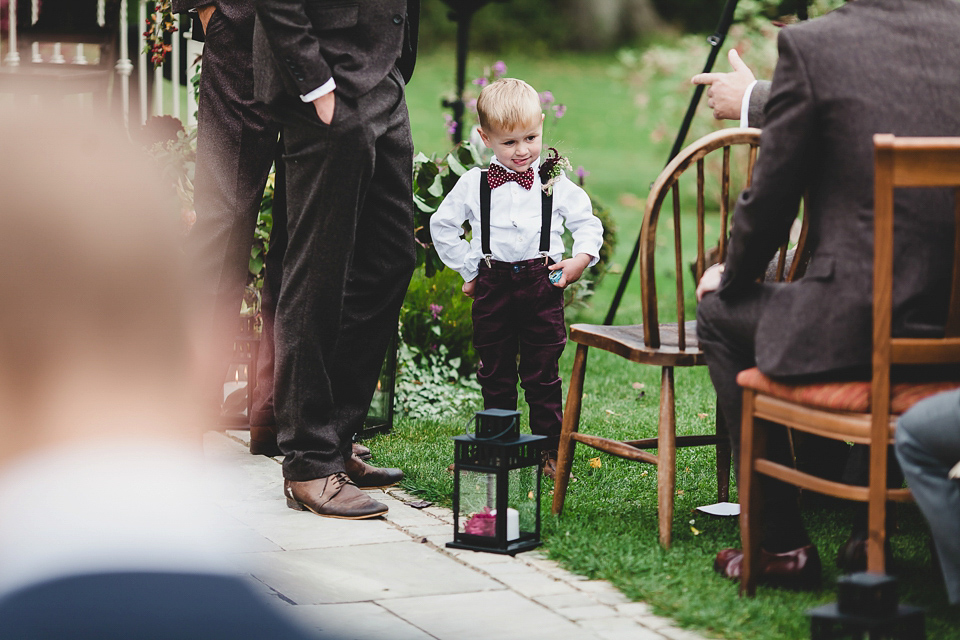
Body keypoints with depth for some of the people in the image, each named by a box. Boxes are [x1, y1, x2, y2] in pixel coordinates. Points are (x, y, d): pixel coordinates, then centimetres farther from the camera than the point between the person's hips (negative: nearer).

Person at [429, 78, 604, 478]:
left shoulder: (555, 183, 2)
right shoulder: (474, 185, 3)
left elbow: (587, 223, 10)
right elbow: (442, 226, 12)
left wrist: (582, 258, -7)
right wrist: (468, 268, 8)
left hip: (542, 285, -1)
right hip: (493, 287, 1)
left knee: (542, 376, 2)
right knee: (495, 375, 8)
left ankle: (550, 451, 10)